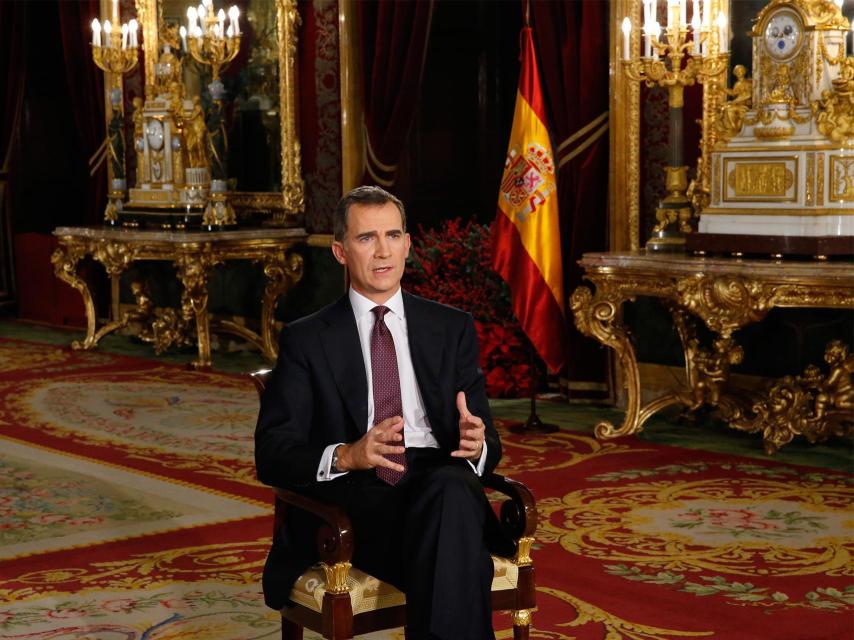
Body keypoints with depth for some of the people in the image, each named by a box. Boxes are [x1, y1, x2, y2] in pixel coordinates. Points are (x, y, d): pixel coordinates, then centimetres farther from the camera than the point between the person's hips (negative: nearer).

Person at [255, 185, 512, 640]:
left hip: (441, 483, 3)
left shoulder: (453, 329, 19)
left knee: (451, 491, -36)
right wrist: (346, 456, -19)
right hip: (351, 499, -2)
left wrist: (477, 445, -11)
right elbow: (272, 456, 2)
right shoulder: (305, 340, 12)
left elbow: (488, 444, 16)